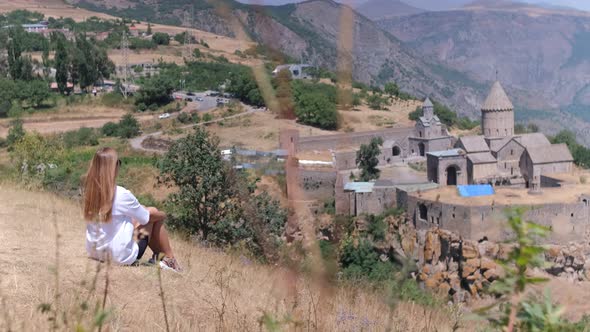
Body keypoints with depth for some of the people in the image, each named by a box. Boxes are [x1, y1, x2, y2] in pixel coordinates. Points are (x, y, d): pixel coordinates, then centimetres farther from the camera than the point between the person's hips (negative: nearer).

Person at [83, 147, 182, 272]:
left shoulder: (90, 191, -5)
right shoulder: (121, 195, -23)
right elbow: (147, 217, -5)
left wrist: (140, 208, 21)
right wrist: (162, 215, 15)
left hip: (94, 252, 6)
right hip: (121, 257, -6)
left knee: (133, 216, 21)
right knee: (156, 217, 9)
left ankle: (158, 255, 26)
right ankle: (169, 260, 22)